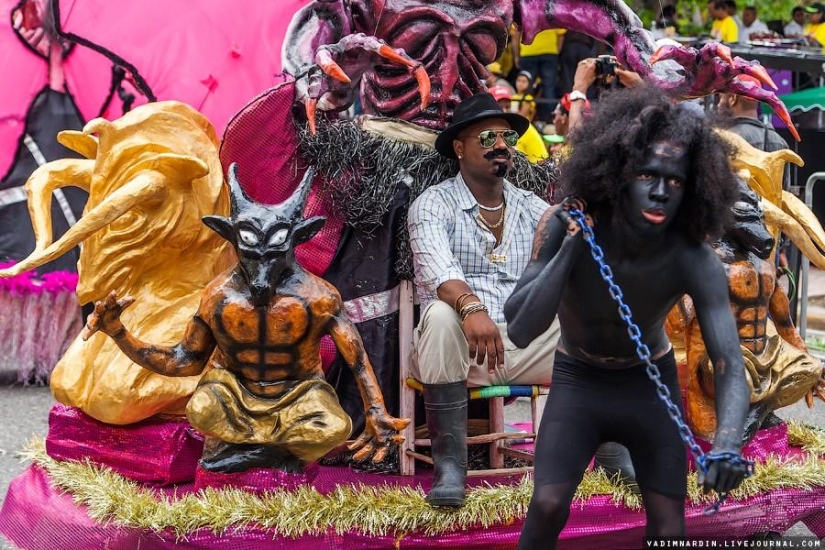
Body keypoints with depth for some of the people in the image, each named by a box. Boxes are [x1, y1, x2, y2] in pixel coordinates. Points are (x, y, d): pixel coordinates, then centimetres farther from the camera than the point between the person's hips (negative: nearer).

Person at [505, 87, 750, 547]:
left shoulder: (695, 260, -28)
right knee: (548, 507, -18)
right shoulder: (564, 226, -26)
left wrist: (729, 442, -57)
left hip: (651, 383, 1)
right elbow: (520, 332, -31)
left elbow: (731, 366, -36)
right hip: (578, 380, 0)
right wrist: (571, 245, -40)